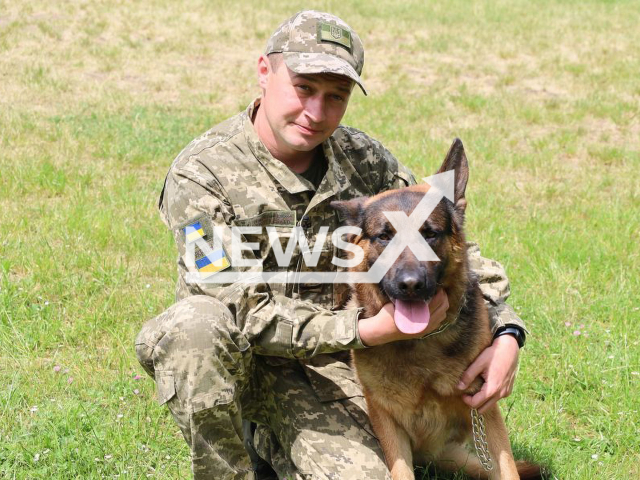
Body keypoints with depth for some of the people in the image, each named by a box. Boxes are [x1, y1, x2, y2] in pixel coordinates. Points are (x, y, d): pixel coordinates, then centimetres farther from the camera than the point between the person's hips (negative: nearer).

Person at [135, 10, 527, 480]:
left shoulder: (365, 161, 0)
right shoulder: (201, 174, -15)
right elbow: (245, 311, -22)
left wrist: (506, 332, -9)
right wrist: (369, 330, -29)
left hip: (329, 368, 4)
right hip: (239, 362, -4)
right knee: (197, 325, -37)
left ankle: (264, 439, 12)